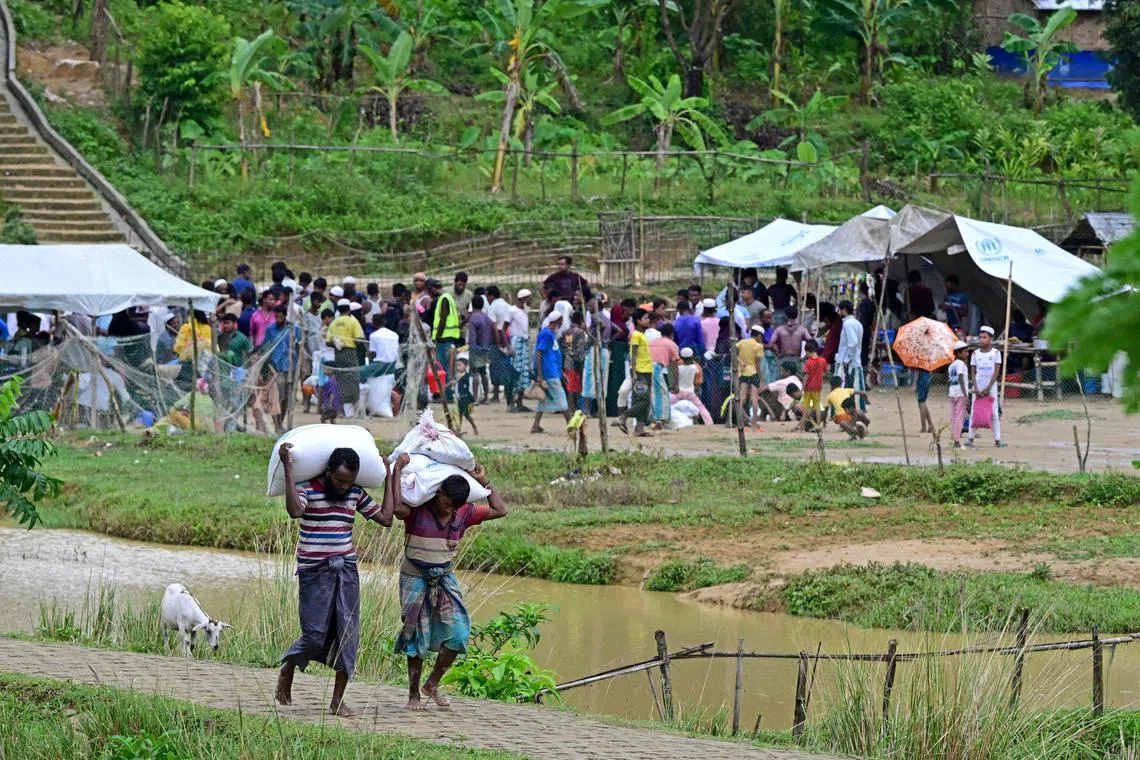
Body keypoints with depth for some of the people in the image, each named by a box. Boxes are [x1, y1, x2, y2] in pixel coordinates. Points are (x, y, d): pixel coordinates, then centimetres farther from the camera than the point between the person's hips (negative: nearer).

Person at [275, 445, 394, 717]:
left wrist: (389, 478, 12)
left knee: (348, 634, -2)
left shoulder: (356, 494, 8)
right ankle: (287, 670, 24)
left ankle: (338, 700, 4)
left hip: (346, 570, 5)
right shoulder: (308, 488, -8)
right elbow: (295, 510, -29)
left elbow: (385, 518, 10)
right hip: (314, 572, -5)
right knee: (315, 633, -7)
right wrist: (288, 469, -29)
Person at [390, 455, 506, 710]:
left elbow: (500, 510, 5)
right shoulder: (417, 509, -16)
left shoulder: (464, 513, 0)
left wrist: (484, 482, -1)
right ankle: (413, 695, 9)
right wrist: (397, 470, -36)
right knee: (417, 637, -3)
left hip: (445, 579, 4)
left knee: (457, 632, -8)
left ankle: (432, 684, 10)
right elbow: (397, 507, -38)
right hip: (415, 579, -4)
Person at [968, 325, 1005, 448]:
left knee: (994, 413, -1)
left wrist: (988, 388, -12)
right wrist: (976, 388, -9)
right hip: (978, 387, 2)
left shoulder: (995, 353, -1)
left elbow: (996, 372, -5)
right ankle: (970, 438, -1)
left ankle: (997, 439, 0)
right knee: (974, 412, -1)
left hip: (991, 386, -2)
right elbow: (973, 372, 3)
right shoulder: (975, 354, 4)